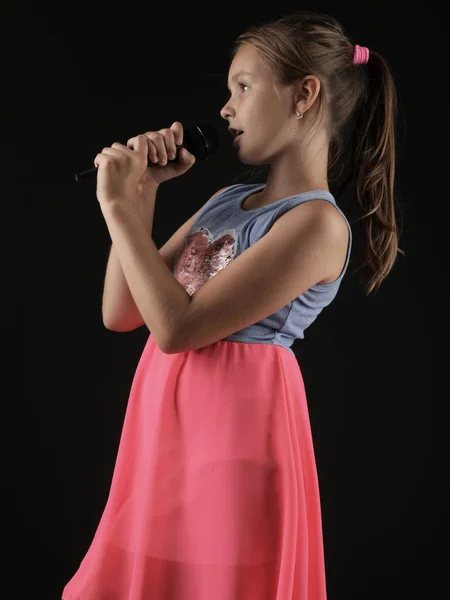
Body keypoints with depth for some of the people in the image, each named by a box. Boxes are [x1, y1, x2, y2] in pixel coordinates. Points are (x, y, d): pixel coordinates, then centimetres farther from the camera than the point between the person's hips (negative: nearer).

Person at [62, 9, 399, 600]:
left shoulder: (318, 223, -15)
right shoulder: (226, 200, 8)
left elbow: (176, 328, -21)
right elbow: (120, 313, 7)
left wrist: (119, 205, -14)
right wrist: (140, 192, 2)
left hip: (233, 425, -7)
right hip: (165, 420, 8)